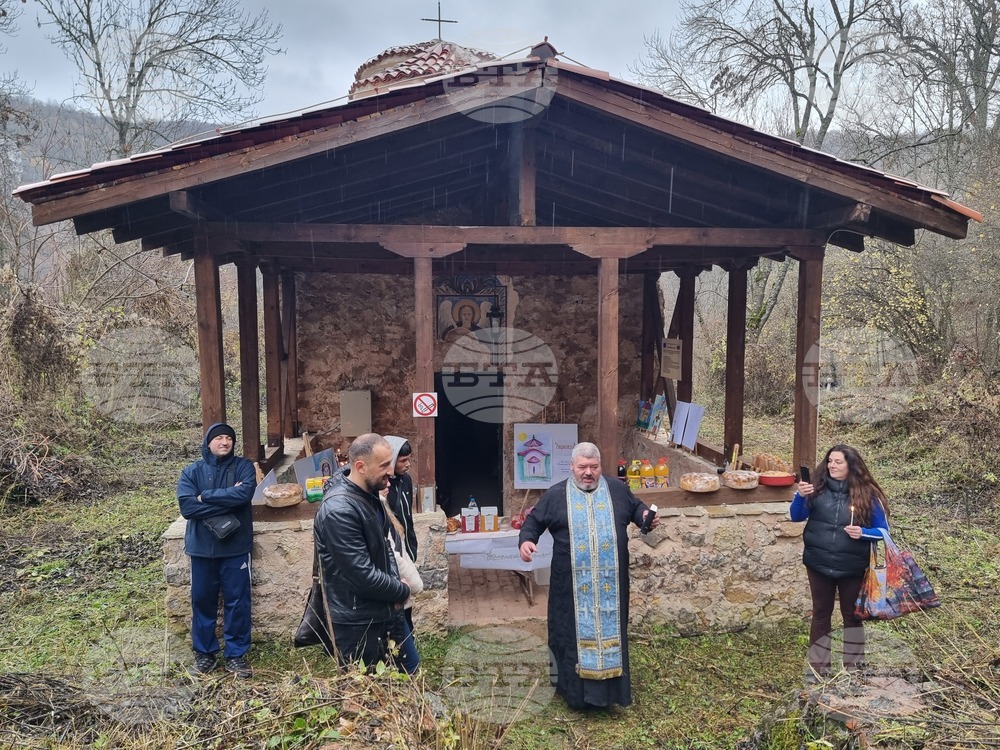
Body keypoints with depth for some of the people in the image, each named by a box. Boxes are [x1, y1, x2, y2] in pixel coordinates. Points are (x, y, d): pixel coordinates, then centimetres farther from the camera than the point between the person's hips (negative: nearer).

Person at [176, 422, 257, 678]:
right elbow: (187, 506, -14)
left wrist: (206, 496, -15)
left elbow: (244, 494, -21)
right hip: (202, 547, 1)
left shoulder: (244, 466, -2)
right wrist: (228, 500, -18)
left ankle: (236, 654, 18)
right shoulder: (191, 471, 1)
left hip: (236, 547, -1)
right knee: (202, 600, 11)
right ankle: (204, 652, 28)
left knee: (237, 601, 5)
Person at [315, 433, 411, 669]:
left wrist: (395, 583, -3)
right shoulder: (339, 511, -27)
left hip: (380, 612, 9)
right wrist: (401, 591, -11)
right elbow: (363, 575, -27)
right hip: (356, 622, -9)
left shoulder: (369, 494, 3)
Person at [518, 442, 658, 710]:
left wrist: (646, 516, -4)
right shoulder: (555, 495, -2)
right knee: (573, 631, 7)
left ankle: (610, 686, 25)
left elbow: (636, 507, 17)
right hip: (571, 583, -1)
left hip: (611, 581, 2)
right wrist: (526, 540, -14)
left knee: (610, 629, 10)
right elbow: (534, 520, 5)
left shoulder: (617, 489, 3)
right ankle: (573, 686, 22)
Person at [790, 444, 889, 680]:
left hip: (852, 568, -1)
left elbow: (882, 531, -1)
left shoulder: (867, 495, -9)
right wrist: (800, 496, -23)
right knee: (821, 613, 13)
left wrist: (863, 533, -21)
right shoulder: (818, 488, -5)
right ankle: (818, 666, 24)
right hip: (819, 564, 2)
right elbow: (796, 516, -5)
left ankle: (854, 665, 30)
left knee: (852, 614, 14)